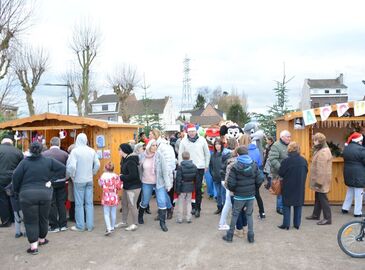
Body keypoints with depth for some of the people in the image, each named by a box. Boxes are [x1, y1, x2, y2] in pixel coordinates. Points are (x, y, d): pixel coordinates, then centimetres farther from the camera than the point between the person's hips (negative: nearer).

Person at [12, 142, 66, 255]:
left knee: (30, 221, 3)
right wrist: (51, 179, 1)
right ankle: (42, 239, 32)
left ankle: (33, 245, 0)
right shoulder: (48, 160, 2)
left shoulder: (24, 162, -5)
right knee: (43, 218, 18)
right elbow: (63, 168, 0)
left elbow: (16, 177, -8)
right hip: (45, 193, 2)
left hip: (27, 195, -2)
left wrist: (17, 190, 7)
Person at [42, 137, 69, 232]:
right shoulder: (65, 154, -7)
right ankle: (63, 225, 16)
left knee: (52, 204, 7)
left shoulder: (44, 154, -9)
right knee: (61, 203, 11)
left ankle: (54, 226, 12)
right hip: (61, 182, 2)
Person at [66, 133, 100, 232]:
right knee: (89, 203, 10)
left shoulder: (75, 151, -13)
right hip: (89, 180, 4)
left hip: (79, 180, -4)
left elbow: (72, 166, -20)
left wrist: (72, 176, -3)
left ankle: (80, 226, 13)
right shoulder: (92, 151, 1)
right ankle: (90, 225, 15)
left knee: (79, 204, 6)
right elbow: (97, 164, 2)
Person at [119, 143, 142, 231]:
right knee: (124, 203, 16)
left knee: (132, 205, 0)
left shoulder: (130, 161, -22)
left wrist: (121, 177, -17)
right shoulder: (124, 159, 6)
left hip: (133, 187, -9)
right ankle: (124, 222, 30)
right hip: (127, 186, 9)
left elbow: (133, 175, -26)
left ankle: (135, 224, 14)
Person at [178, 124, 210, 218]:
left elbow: (207, 153, 6)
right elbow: (180, 155, 4)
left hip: (200, 168, -1)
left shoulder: (202, 140, -1)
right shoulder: (184, 141, -1)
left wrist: (206, 165, 6)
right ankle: (193, 206, 19)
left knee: (198, 189, -2)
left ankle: (198, 208, 4)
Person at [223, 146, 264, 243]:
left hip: (239, 196, -3)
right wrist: (253, 186, 13)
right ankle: (251, 236, 19)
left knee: (235, 215, 11)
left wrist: (233, 189, 4)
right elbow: (260, 179, -4)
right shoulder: (254, 165, -3)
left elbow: (231, 183, -17)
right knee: (249, 215, 17)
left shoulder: (235, 167, -14)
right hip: (251, 195, 3)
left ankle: (229, 235, 20)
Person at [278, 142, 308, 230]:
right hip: (300, 186, 4)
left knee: (286, 205, 8)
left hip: (288, 186, -3)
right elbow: (306, 172, 7)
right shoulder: (303, 160, -5)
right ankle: (297, 224, 19)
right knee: (298, 205, 13)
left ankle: (286, 224, 10)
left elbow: (280, 173, -11)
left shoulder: (287, 160, -17)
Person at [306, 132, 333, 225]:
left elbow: (322, 169, -24)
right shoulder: (320, 150, 13)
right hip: (319, 179, 11)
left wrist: (319, 182, -22)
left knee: (322, 198, -3)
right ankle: (315, 215, 30)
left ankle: (327, 218, 5)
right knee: (318, 198, 18)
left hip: (321, 180, -11)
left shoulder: (323, 152, -21)